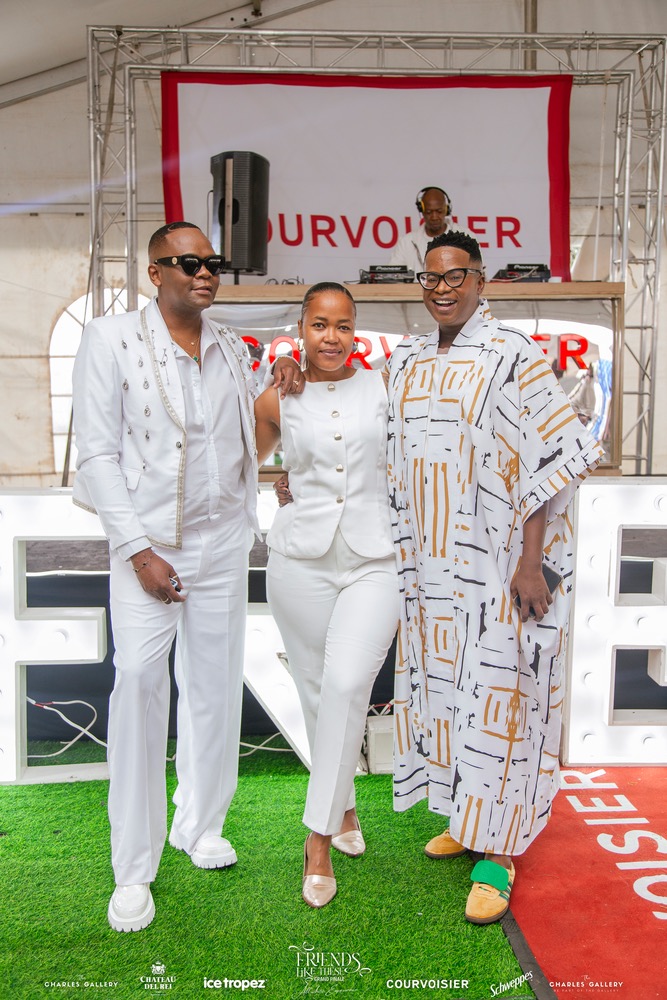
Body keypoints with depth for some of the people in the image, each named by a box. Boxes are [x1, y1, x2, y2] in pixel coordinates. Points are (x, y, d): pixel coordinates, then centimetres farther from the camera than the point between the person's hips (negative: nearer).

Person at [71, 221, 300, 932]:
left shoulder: (232, 350, 10)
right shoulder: (111, 340, -5)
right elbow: (97, 453, -9)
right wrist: (138, 550, -13)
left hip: (223, 540, 5)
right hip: (147, 544, -4)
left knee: (216, 685, 9)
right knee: (139, 685, -9)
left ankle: (199, 824, 29)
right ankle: (133, 870, 6)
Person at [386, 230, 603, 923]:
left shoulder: (514, 358, -8)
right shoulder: (406, 363, 10)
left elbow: (547, 464, -11)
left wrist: (531, 565, -16)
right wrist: (399, 555, 13)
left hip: (494, 567, -6)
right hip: (428, 564, 6)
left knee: (496, 696, -1)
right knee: (440, 684, 14)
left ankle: (498, 853, 13)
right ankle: (465, 818, 33)